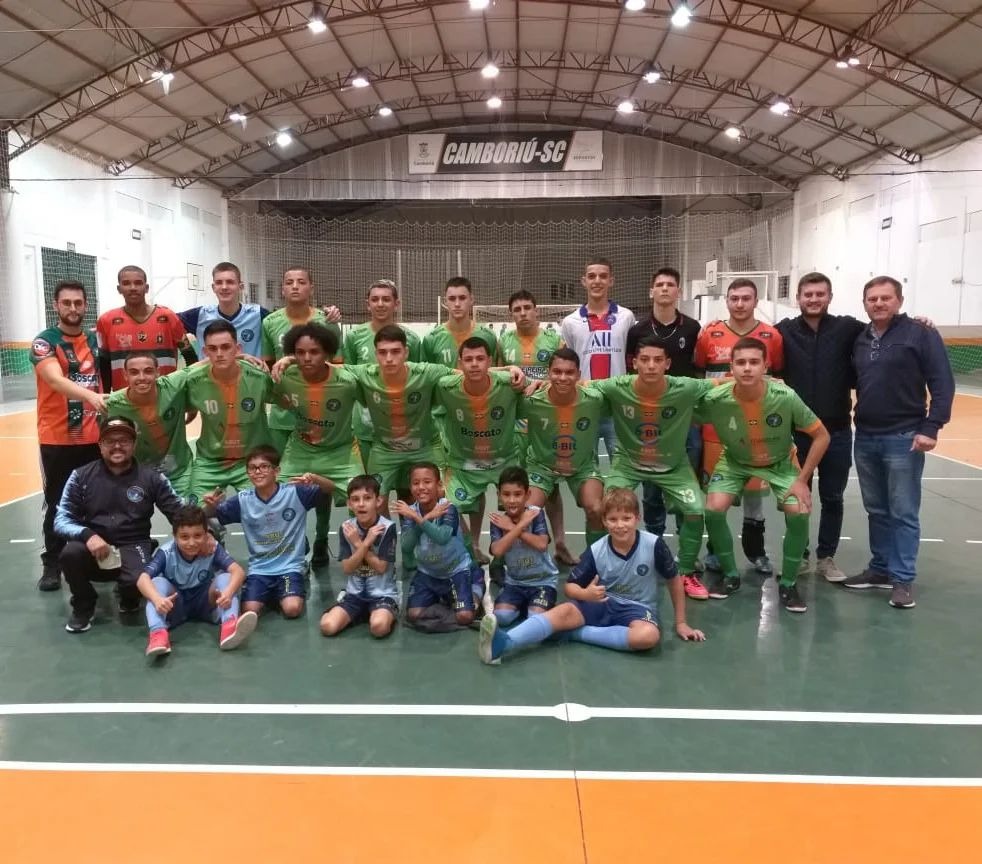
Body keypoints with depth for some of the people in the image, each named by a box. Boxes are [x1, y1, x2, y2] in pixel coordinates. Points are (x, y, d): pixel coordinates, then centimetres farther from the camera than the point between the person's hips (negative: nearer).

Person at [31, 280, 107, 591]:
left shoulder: (95, 340, 7)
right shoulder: (44, 341, -9)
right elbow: (55, 380, -28)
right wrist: (90, 396, -44)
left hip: (94, 437, 4)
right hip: (57, 439, -4)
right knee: (57, 504, 4)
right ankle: (51, 565, 15)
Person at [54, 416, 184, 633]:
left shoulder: (151, 477, 0)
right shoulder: (81, 476, 2)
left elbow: (180, 513, 0)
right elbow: (61, 519, -2)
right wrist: (87, 535, -22)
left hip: (132, 547, -1)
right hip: (93, 548, 1)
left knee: (138, 580, -33)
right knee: (70, 553, -32)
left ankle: (128, 600, 10)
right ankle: (84, 606, 1)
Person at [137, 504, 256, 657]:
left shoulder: (213, 549, -18)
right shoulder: (166, 553, -20)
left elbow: (238, 571, -30)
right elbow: (143, 579, -33)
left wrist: (228, 592, -52)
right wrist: (157, 599, -54)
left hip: (204, 603, 1)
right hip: (176, 606, 0)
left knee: (225, 578, -27)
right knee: (158, 582, -28)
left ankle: (229, 625, -53)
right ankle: (158, 633, -51)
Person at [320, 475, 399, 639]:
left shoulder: (387, 527, -13)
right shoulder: (346, 528, -3)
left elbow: (380, 567, -12)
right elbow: (347, 568, -6)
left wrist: (358, 543, -13)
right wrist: (365, 543, -19)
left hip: (383, 593, -3)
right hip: (354, 592, 4)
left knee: (379, 627, -33)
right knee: (328, 626, -19)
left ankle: (387, 616, 3)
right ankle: (362, 614, 9)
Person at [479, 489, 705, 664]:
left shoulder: (653, 545, -16)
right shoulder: (596, 551, -11)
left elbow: (673, 580, -1)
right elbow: (570, 586, -5)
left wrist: (680, 623, 3)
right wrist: (585, 594, -30)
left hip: (637, 608, -1)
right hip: (602, 602, 1)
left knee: (649, 636, -36)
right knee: (565, 611, -28)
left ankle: (574, 632, -29)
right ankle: (503, 643, -47)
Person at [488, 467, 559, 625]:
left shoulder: (536, 513, -12)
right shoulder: (498, 520, -7)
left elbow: (542, 544, -25)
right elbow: (497, 551, -23)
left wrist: (512, 528, -23)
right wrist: (521, 525, -26)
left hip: (543, 580, -3)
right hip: (515, 581, 3)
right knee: (500, 617, -19)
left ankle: (542, 606, 11)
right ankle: (522, 605, 12)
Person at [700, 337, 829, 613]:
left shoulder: (786, 397, -30)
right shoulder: (715, 399, -29)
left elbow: (821, 436, -17)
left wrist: (802, 480, -18)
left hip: (780, 463, 0)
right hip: (735, 461, 1)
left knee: (799, 513, -21)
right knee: (713, 509, -21)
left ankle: (788, 583, 3)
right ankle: (730, 575, 5)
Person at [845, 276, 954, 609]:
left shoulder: (921, 334, -7)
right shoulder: (860, 339, 10)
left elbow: (943, 385, -10)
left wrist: (931, 428, -17)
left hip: (904, 438, -5)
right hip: (865, 438, 6)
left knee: (904, 513, 1)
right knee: (876, 510, 14)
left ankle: (903, 579, 8)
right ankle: (881, 569, 25)